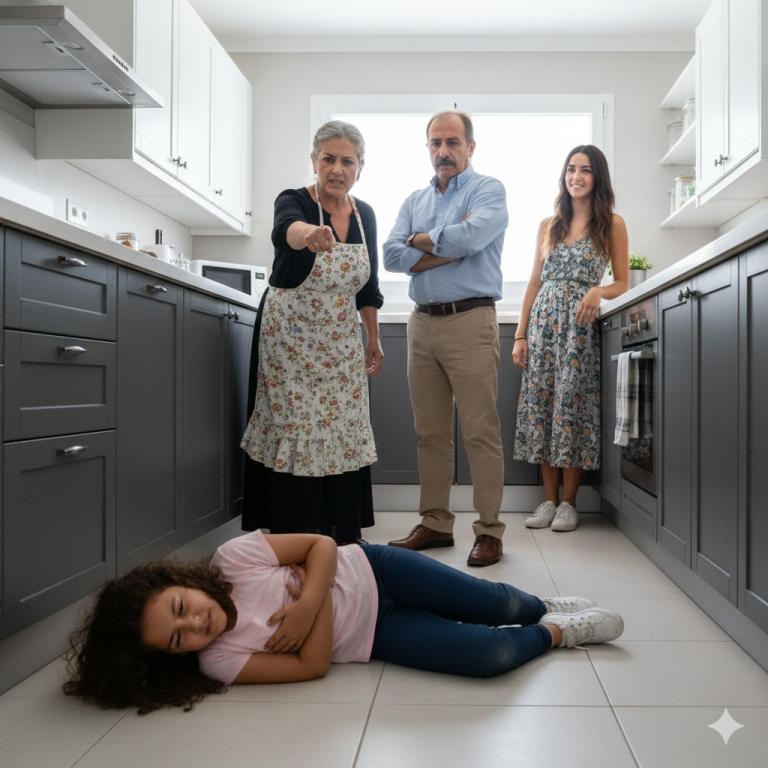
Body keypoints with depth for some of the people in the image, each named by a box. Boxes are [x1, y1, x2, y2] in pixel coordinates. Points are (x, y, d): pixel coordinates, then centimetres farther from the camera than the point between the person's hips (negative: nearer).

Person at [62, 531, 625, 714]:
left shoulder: (234, 557, -20)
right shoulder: (218, 661, -19)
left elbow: (323, 545, -14)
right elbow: (313, 665, -17)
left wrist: (309, 599, -30)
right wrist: (316, 607, -28)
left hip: (371, 574, 1)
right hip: (374, 639, -1)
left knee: (496, 604, -3)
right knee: (491, 655, -15)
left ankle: (546, 607, 33)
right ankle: (555, 634, 17)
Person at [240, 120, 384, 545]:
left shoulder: (365, 214, 4)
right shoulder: (294, 201, -12)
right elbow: (285, 229, -38)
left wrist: (373, 339, 12)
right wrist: (309, 233, -61)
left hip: (341, 342, 5)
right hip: (290, 338, -5)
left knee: (344, 431, 6)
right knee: (293, 432, -4)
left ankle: (343, 534, 19)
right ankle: (290, 538, 8)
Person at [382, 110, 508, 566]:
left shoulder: (488, 190, 4)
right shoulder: (414, 202, 19)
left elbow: (471, 236, -17)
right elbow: (392, 255, 3)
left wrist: (422, 240, -1)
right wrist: (450, 247, -7)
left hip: (470, 320, -5)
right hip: (422, 323, 6)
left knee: (481, 432, -5)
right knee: (431, 432, 8)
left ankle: (489, 530, 4)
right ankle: (436, 524, 18)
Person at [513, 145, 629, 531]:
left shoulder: (612, 224, 6)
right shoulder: (548, 225, 15)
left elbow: (623, 283, 6)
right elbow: (534, 283, 14)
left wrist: (598, 291, -17)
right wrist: (520, 335, 6)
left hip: (581, 325, -3)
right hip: (543, 321, 3)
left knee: (571, 405, -6)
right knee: (540, 403, -1)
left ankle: (568, 503, 5)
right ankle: (549, 500, 8)